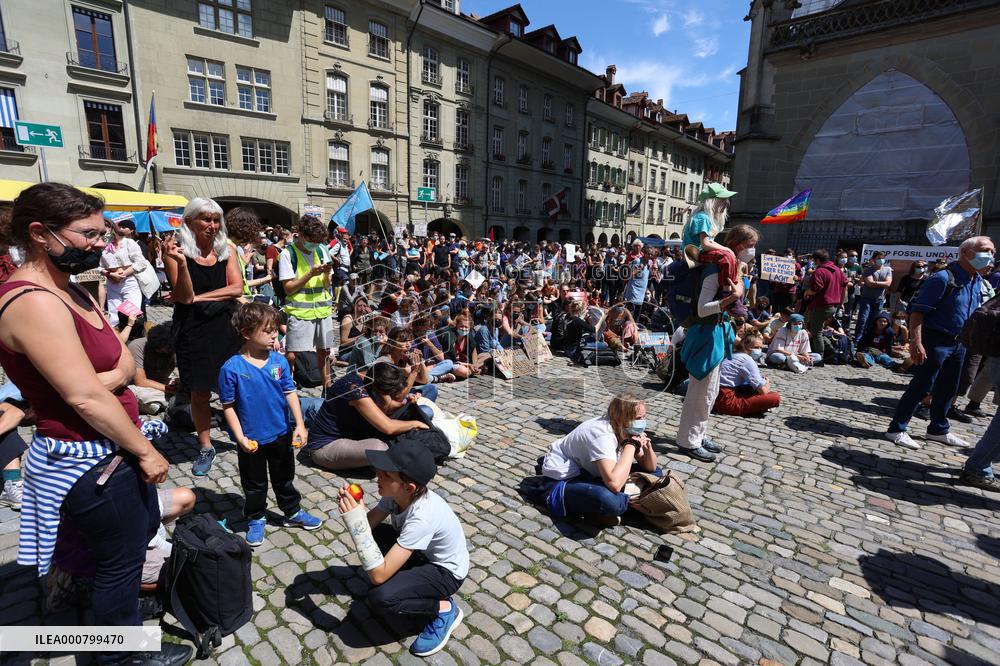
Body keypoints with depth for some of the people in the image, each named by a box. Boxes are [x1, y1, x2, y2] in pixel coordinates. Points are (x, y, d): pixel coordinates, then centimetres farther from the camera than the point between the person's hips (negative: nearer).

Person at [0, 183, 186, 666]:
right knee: (121, 559, 11)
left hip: (111, 449, 9)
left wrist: (110, 378, -19)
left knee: (145, 526, 27)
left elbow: (124, 359, 3)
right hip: (89, 462, -9)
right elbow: (85, 399, -26)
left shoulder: (68, 292, 6)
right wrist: (146, 452, -18)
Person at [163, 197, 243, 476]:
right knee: (199, 391, 8)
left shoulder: (226, 249, 4)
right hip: (193, 330, -2)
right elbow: (184, 297, -12)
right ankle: (205, 447, 24)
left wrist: (199, 298, -11)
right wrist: (181, 263, -25)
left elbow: (237, 288, -5)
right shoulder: (178, 250, -5)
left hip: (225, 326, 2)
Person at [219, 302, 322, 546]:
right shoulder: (232, 368, -18)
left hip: (281, 434, 3)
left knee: (285, 477, 22)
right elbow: (228, 406, -11)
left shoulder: (279, 361, -8)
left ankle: (293, 512, 40)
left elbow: (290, 393, -3)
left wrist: (299, 425, -7)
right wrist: (240, 437, -15)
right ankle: (255, 519, 39)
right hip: (251, 440, -3)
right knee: (254, 484, 17)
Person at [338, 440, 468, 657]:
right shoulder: (396, 492, -17)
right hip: (422, 553, 7)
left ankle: (444, 609, -2)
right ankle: (400, 580, 12)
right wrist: (352, 508, -28)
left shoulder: (422, 517, -38)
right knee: (369, 532, -6)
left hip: (446, 572, -7)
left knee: (379, 599, -25)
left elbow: (378, 576, -36)